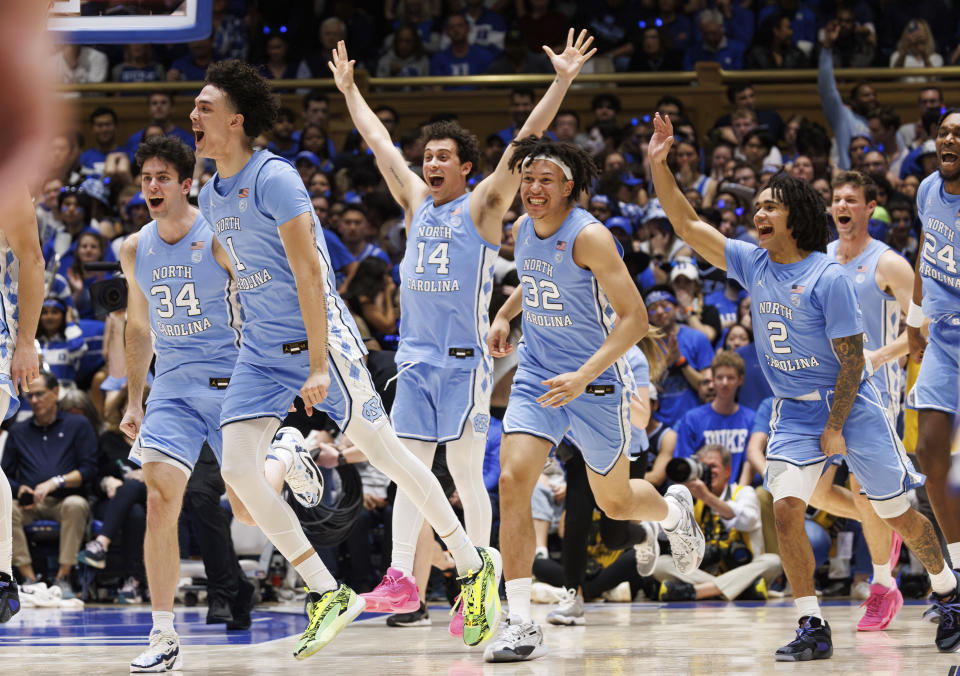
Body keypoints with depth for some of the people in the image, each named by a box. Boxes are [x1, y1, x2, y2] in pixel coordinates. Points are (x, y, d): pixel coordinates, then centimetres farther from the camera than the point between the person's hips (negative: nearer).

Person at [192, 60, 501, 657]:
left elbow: (308, 273, -19)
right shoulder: (211, 197, 10)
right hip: (262, 350, 8)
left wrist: (318, 365, -23)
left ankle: (476, 568, 12)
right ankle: (330, 596, 1)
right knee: (238, 471, -6)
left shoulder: (274, 178, -16)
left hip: (319, 337, -8)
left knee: (387, 454, -3)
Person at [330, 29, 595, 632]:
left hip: (464, 359, -6)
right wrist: (349, 89, 30)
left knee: (466, 474, -5)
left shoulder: (481, 206, -1)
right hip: (416, 356, 6)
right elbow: (379, 142, 24)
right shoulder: (417, 202, 14)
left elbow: (526, 140, -9)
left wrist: (562, 83, -16)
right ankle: (401, 578, -3)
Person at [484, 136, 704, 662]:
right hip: (537, 375, 5)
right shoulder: (523, 230, 1)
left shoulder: (589, 237, -21)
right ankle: (521, 623, -16)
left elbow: (634, 317, -24)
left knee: (616, 503, 12)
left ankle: (674, 510, 51)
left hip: (597, 382, -5)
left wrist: (583, 377, -32)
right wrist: (504, 314, 10)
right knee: (512, 480, -18)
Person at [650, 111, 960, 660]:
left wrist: (834, 429, -15)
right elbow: (688, 226, -1)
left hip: (850, 405, -5)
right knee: (786, 511, -13)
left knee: (899, 514, 4)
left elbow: (852, 358, -15)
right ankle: (813, 628, -8)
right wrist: (659, 165, -12)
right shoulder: (753, 264, 0)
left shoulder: (829, 278, -18)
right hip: (794, 411, 5)